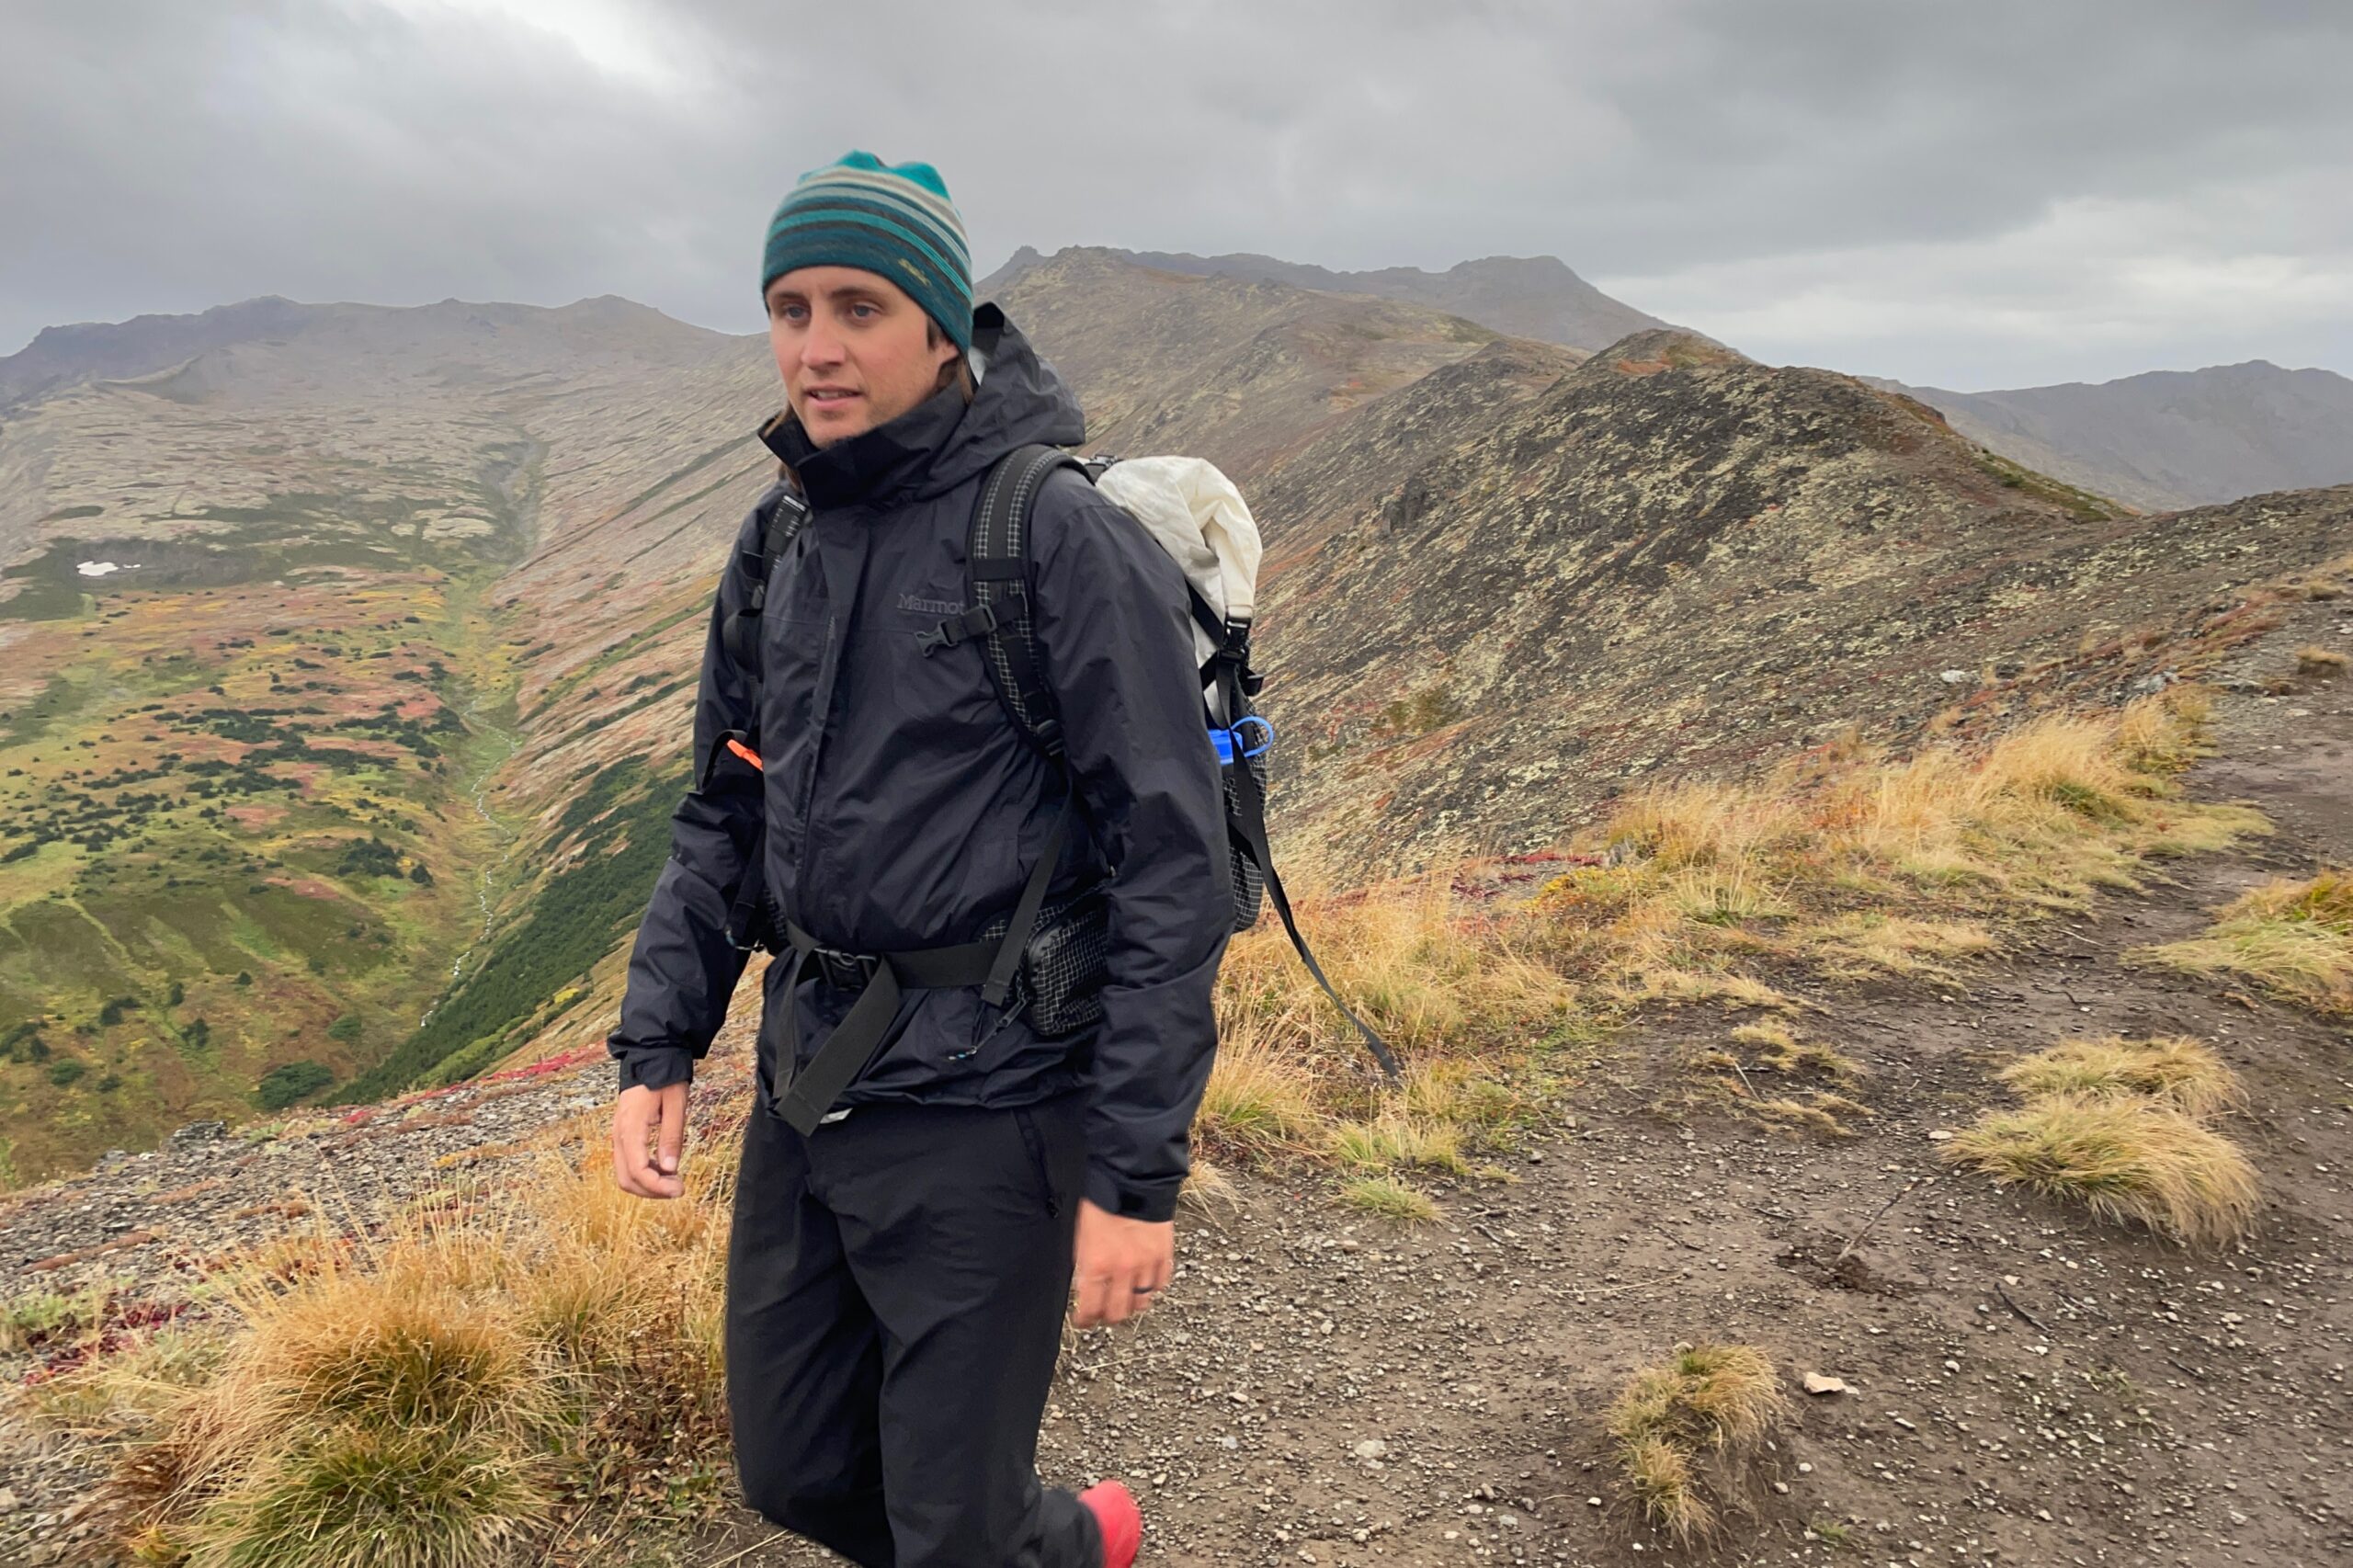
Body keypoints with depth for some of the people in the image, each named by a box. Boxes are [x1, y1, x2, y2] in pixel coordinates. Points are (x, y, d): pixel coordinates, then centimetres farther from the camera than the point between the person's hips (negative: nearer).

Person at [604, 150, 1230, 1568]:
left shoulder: (1060, 535, -15)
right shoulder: (779, 546, 6)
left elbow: (1175, 869, -17)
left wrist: (1138, 1176, -17)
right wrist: (656, 1048, 5)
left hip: (981, 1112, -7)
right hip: (805, 1083, 7)